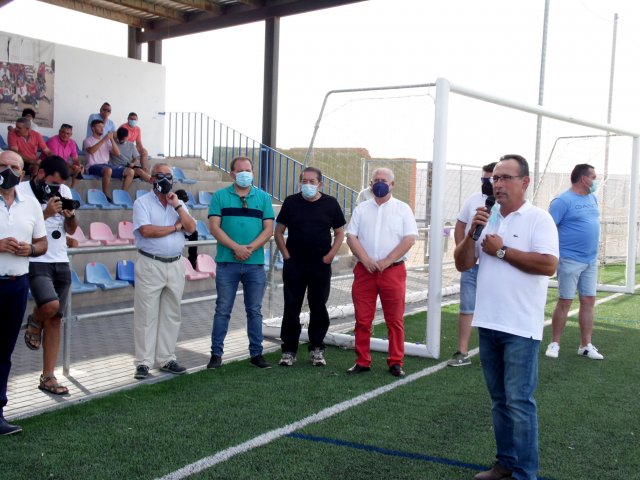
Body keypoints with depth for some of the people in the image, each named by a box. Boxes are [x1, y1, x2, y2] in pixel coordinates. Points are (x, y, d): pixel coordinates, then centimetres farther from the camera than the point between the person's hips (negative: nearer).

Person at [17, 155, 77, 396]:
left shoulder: (64, 191, 10)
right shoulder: (21, 191, -7)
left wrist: (71, 215, -5)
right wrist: (46, 213, -20)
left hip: (61, 263, 5)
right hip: (36, 263, -5)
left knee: (55, 320, 7)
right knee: (51, 305, -29)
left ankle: (48, 377, 16)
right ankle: (34, 323, 9)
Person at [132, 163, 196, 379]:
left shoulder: (179, 203, 14)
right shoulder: (142, 203, -1)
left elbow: (191, 228, 1)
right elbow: (146, 230, -16)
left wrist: (177, 205, -9)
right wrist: (176, 227, -6)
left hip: (175, 265, 5)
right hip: (150, 265, -5)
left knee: (171, 315, 9)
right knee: (146, 315, -2)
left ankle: (166, 359, 17)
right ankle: (144, 362, 5)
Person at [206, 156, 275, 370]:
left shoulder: (263, 197, 8)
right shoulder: (220, 196, 4)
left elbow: (268, 229, 2)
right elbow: (214, 227, -5)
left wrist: (250, 248, -13)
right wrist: (236, 247, -15)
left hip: (255, 263, 2)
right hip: (227, 263, -1)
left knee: (255, 311, 8)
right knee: (223, 310, 3)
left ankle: (256, 353, 17)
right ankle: (216, 353, 12)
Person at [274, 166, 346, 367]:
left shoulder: (330, 204, 2)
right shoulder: (291, 202, 3)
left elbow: (339, 233, 7)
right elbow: (278, 232, 8)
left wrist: (329, 256, -4)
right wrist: (286, 255, -2)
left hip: (320, 266, 0)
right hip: (294, 265, 0)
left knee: (319, 308, 7)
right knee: (291, 308, 3)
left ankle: (317, 349, 20)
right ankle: (289, 350, 12)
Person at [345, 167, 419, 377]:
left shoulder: (403, 209, 5)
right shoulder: (361, 209, 12)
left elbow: (410, 239, -4)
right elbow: (351, 237, 5)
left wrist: (386, 262, -12)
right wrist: (366, 260, -10)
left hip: (393, 271, -2)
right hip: (364, 271, 2)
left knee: (395, 320, 2)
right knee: (362, 320, 4)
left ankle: (396, 362, 11)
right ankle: (362, 361, 13)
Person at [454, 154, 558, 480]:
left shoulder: (538, 218, -6)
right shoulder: (486, 219, 12)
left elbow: (548, 264, -19)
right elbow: (462, 264, 9)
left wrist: (502, 251, -13)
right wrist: (472, 233, -7)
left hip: (520, 328, -6)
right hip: (488, 323, 6)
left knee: (519, 402, -3)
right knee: (500, 400, 15)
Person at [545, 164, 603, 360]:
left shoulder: (592, 198, 12)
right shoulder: (563, 201, -13)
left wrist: (592, 248, 17)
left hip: (591, 261, 7)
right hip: (570, 260, -7)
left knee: (588, 301, 9)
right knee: (565, 302, -1)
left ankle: (586, 345, 17)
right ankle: (555, 343, 11)